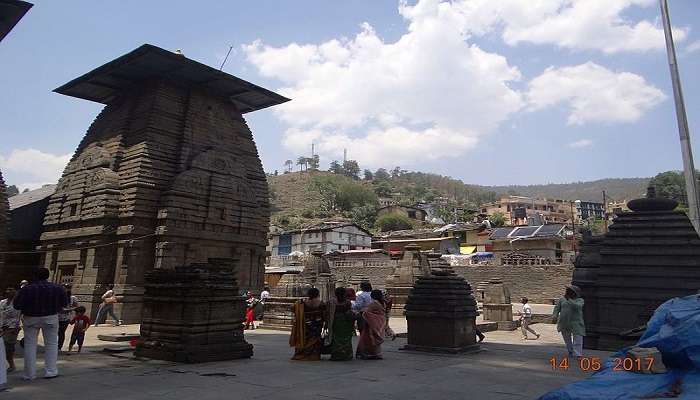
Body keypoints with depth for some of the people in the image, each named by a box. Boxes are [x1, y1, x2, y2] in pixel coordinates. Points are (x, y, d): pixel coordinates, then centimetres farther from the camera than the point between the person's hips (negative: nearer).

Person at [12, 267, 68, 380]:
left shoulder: (26, 289, -12)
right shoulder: (57, 288, -7)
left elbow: (17, 305, -11)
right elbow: (65, 303, 1)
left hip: (30, 318, 0)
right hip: (51, 318, 0)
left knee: (30, 345, 11)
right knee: (51, 344, 9)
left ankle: (29, 374, 13)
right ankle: (50, 371, 6)